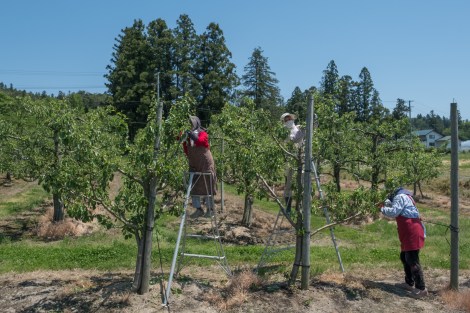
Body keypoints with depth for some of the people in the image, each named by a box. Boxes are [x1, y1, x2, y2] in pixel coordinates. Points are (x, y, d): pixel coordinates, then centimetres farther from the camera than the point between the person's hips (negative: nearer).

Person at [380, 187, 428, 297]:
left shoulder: (400, 197, -9)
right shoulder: (405, 197, 21)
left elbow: (393, 212, -20)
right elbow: (396, 207, 29)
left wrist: (383, 209, -4)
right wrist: (388, 203, 14)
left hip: (412, 233, -10)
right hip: (409, 233, 10)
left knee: (413, 261, -8)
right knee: (404, 257, 18)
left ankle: (421, 289, -5)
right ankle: (409, 283, 26)